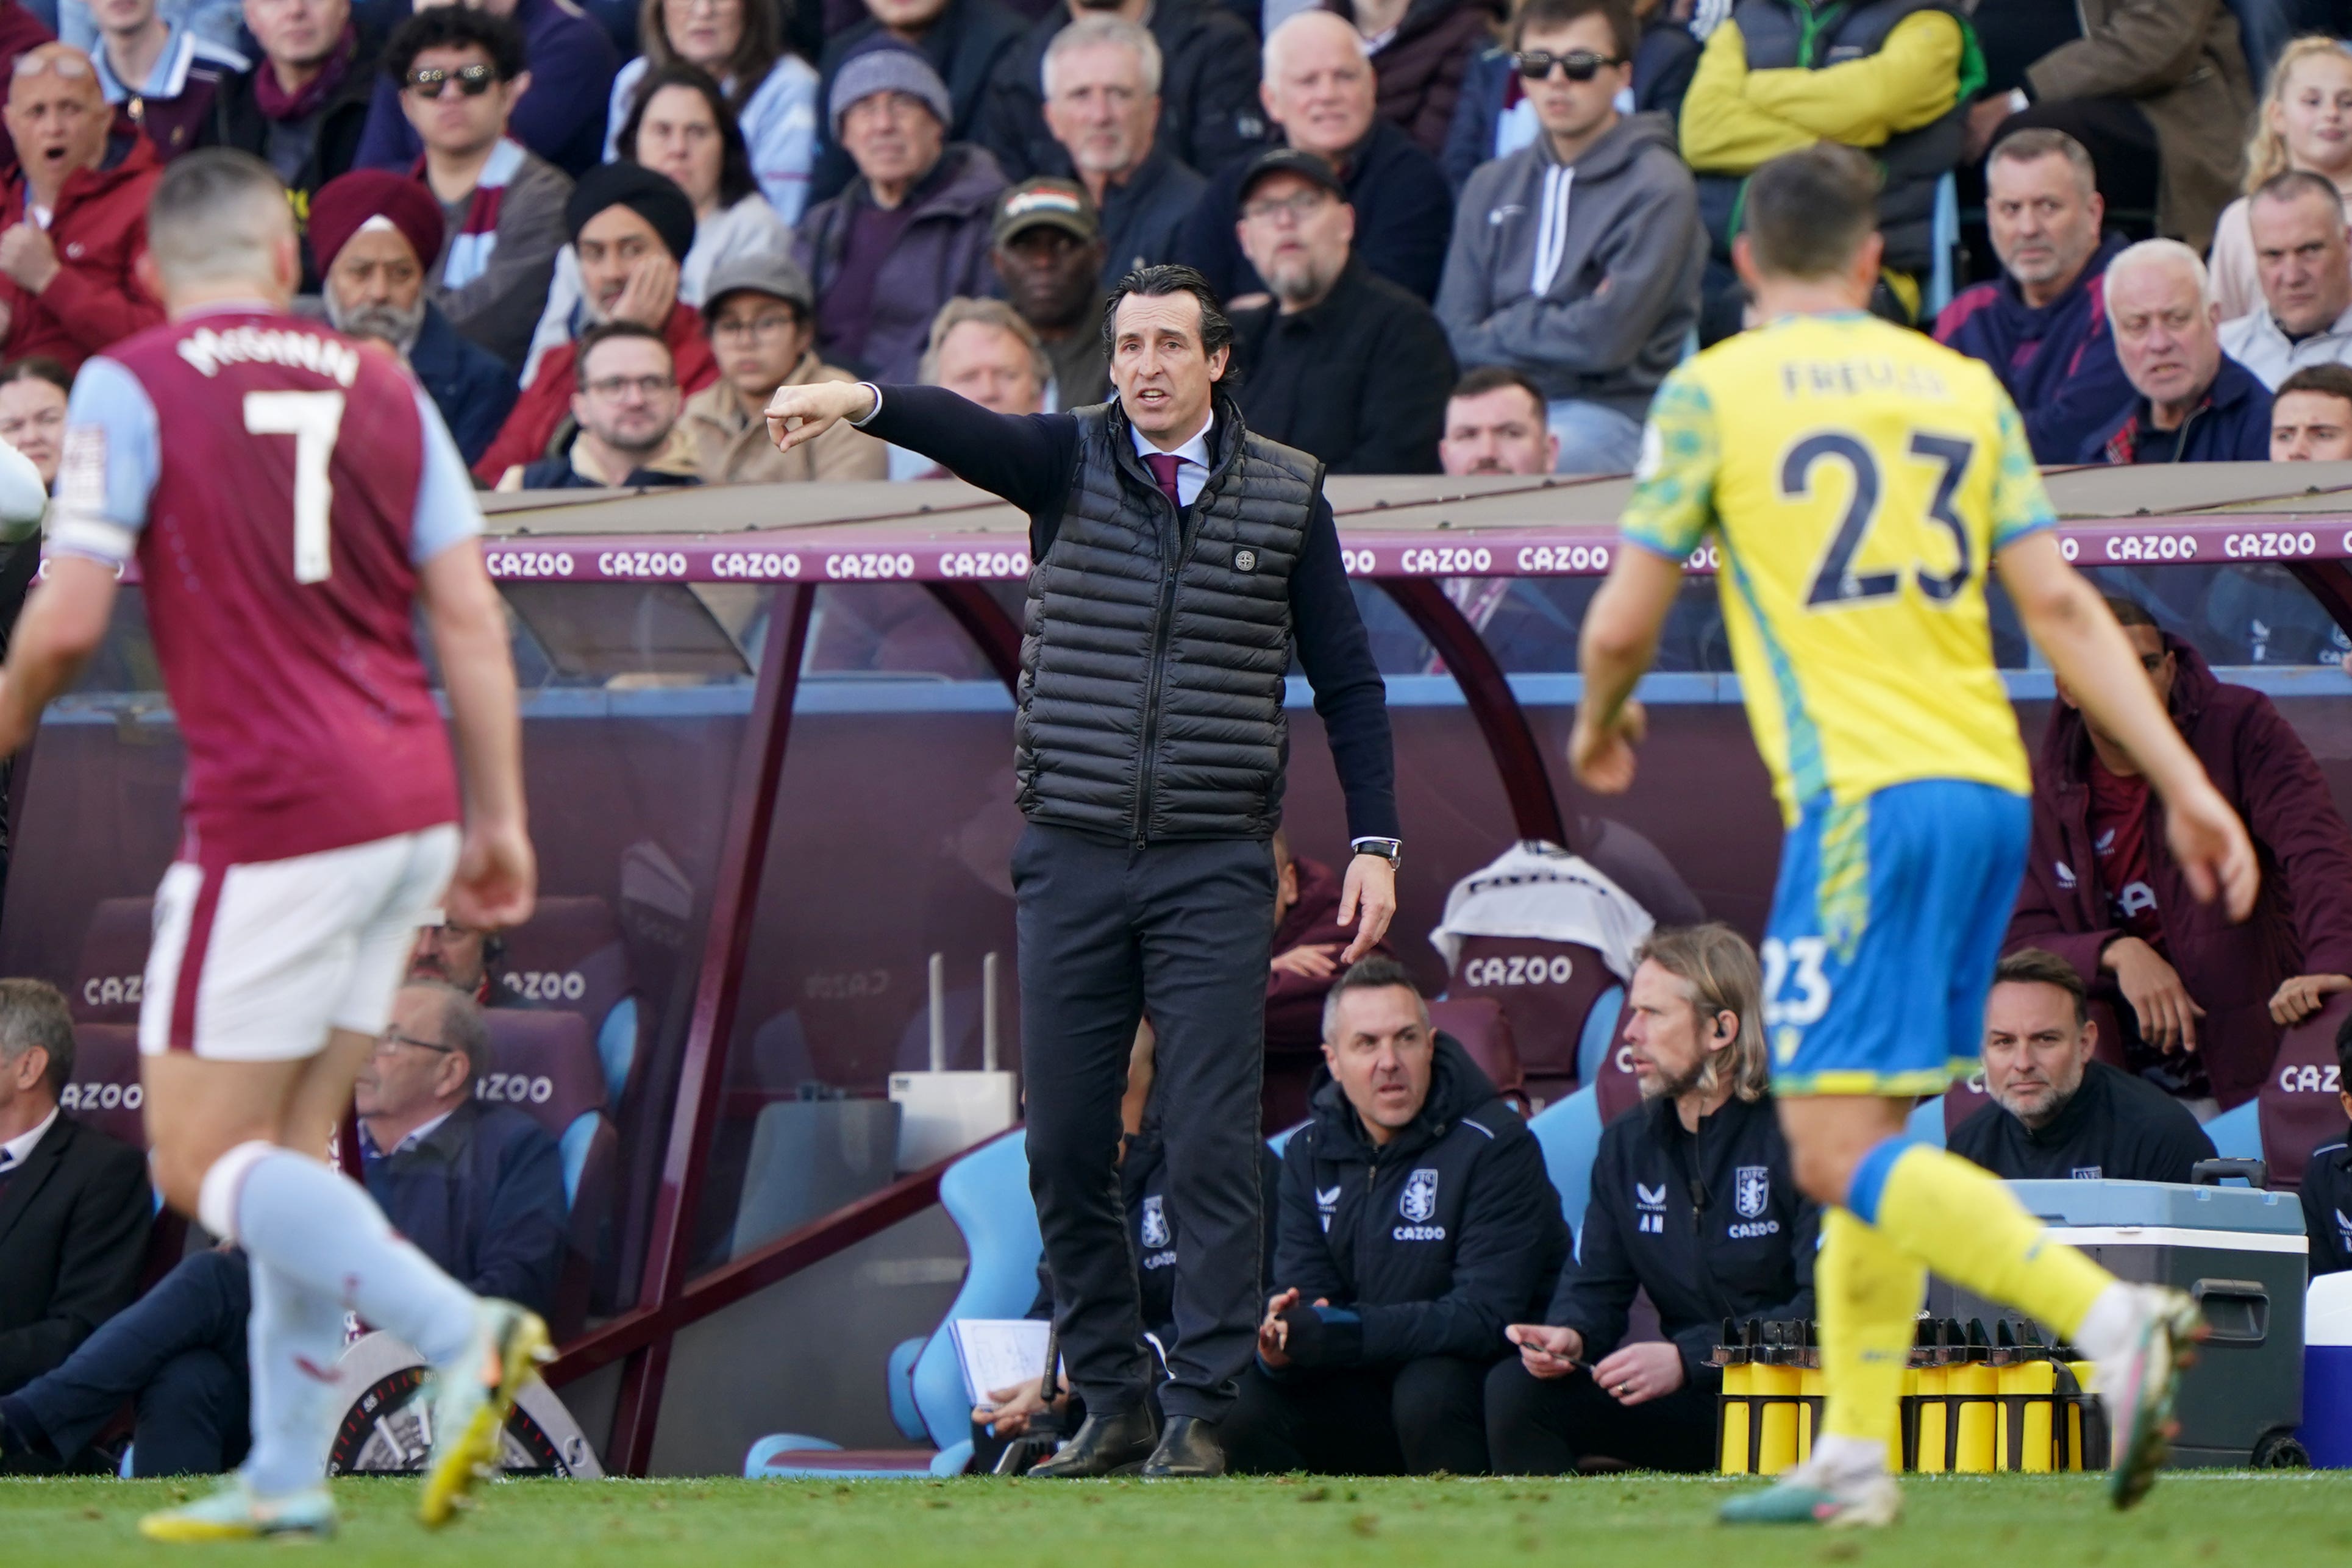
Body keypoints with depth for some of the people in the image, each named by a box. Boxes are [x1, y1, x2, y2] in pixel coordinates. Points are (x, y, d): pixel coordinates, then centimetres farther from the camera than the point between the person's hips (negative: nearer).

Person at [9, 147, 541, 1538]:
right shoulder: (379, 385, 10)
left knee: (200, 1157, -2)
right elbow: (472, 614, 6)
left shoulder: (130, 388, -5)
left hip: (273, 820, -7)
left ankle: (460, 1333, -20)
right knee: (290, 1146, 15)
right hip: (408, 804, 7)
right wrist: (501, 821, 9)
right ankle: (287, 1477, 14)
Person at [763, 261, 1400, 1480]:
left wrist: (1373, 843, 3)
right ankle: (1110, 1404, 13)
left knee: (1211, 1144, -7)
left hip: (1215, 871, -1)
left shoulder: (1285, 494, 5)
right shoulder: (1071, 460, 4)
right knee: (1065, 1147, 3)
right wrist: (861, 402, -39)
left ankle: (1200, 1413, -4)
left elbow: (1346, 680, 10)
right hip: (1072, 860, 1)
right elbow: (970, 433, -18)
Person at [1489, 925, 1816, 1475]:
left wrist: (1688, 1358, -26)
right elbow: (1594, 1285, 11)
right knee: (1514, 1390, -13)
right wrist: (1568, 1336, -15)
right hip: (1689, 1408, 6)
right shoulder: (1628, 1146, 12)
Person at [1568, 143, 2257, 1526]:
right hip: (1991, 788, 7)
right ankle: (1856, 1456, 15)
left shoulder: (1714, 391, 1)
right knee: (1870, 1130, 16)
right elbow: (2060, 604, 6)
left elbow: (1624, 622, 3)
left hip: (1865, 796, -7)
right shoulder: (1963, 387, 13)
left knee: (1840, 1148, -12)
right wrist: (2185, 782, 4)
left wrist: (1600, 722, 25)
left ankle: (2112, 1319, -29)